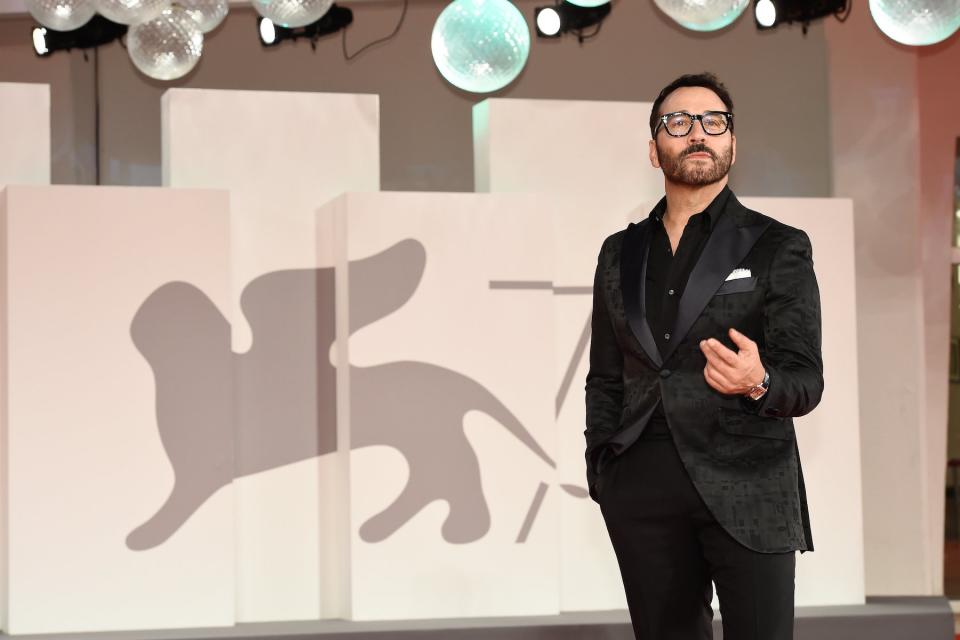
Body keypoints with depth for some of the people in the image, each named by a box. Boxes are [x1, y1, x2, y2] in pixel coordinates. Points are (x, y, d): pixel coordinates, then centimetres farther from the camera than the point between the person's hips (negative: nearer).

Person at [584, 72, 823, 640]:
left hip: (747, 490, -3)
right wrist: (602, 476, 7)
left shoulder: (780, 248, 0)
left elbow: (806, 381, -5)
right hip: (642, 490, 3)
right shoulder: (619, 253, 12)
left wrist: (759, 383, -27)